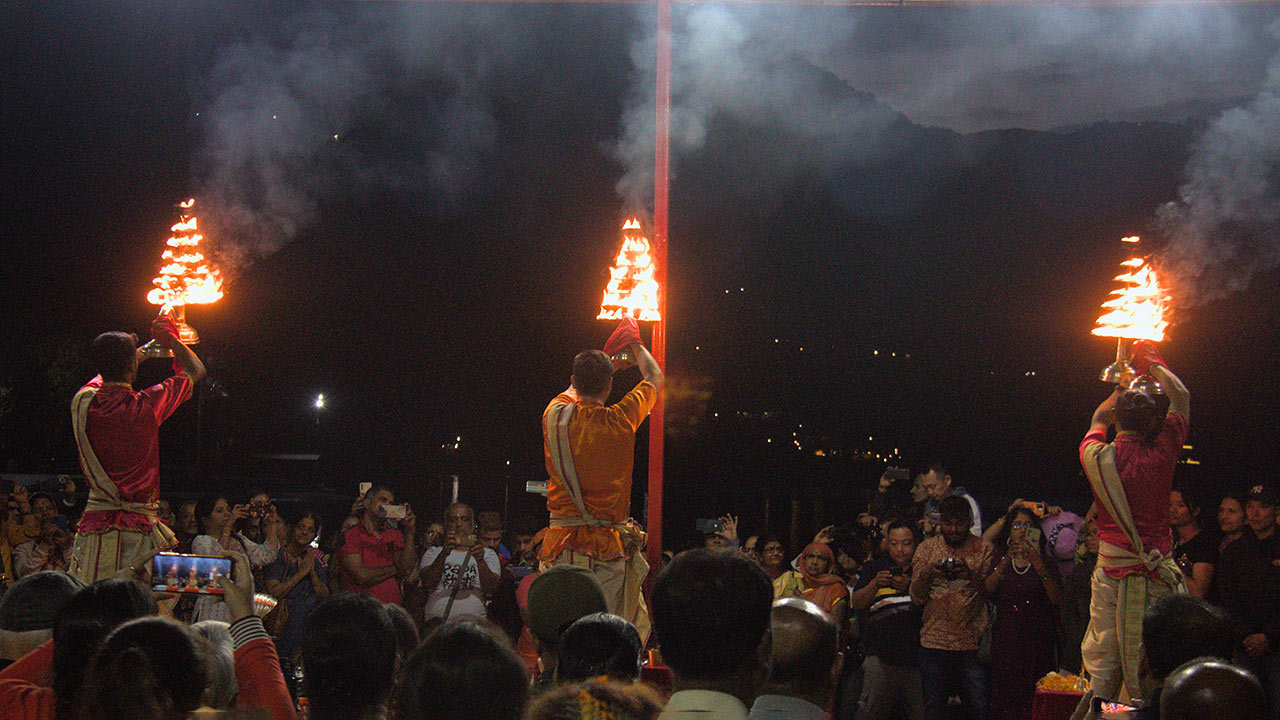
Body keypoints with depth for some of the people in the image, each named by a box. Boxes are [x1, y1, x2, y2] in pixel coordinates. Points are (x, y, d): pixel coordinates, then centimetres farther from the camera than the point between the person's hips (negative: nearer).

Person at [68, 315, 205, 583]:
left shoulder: (83, 403, 3)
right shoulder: (146, 406, -9)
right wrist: (171, 338, 24)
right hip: (139, 526, -4)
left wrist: (140, 353, 44)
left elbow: (104, 375, 30)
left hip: (95, 523, 4)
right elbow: (196, 370, 8)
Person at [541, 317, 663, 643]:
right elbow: (655, 377, 15)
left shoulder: (555, 415, 1)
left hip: (563, 542, 3)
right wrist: (634, 344, 32)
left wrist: (608, 361, 41)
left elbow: (573, 390, 28)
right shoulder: (619, 421, -5)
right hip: (610, 544, -3)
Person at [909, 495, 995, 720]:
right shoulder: (926, 549, 9)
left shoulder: (983, 549, 5)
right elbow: (916, 596, 5)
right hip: (934, 640, 2)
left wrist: (970, 575, -21)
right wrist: (929, 573, -15)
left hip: (972, 642, -1)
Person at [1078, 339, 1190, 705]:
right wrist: (1153, 364, 19)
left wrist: (1123, 386, 37)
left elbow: (1098, 418, 23)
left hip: (1110, 571, 3)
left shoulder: (1095, 456, -3)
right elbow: (1181, 397, 6)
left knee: (1102, 664, 7)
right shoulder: (1159, 457, -10)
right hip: (1156, 573, -3)